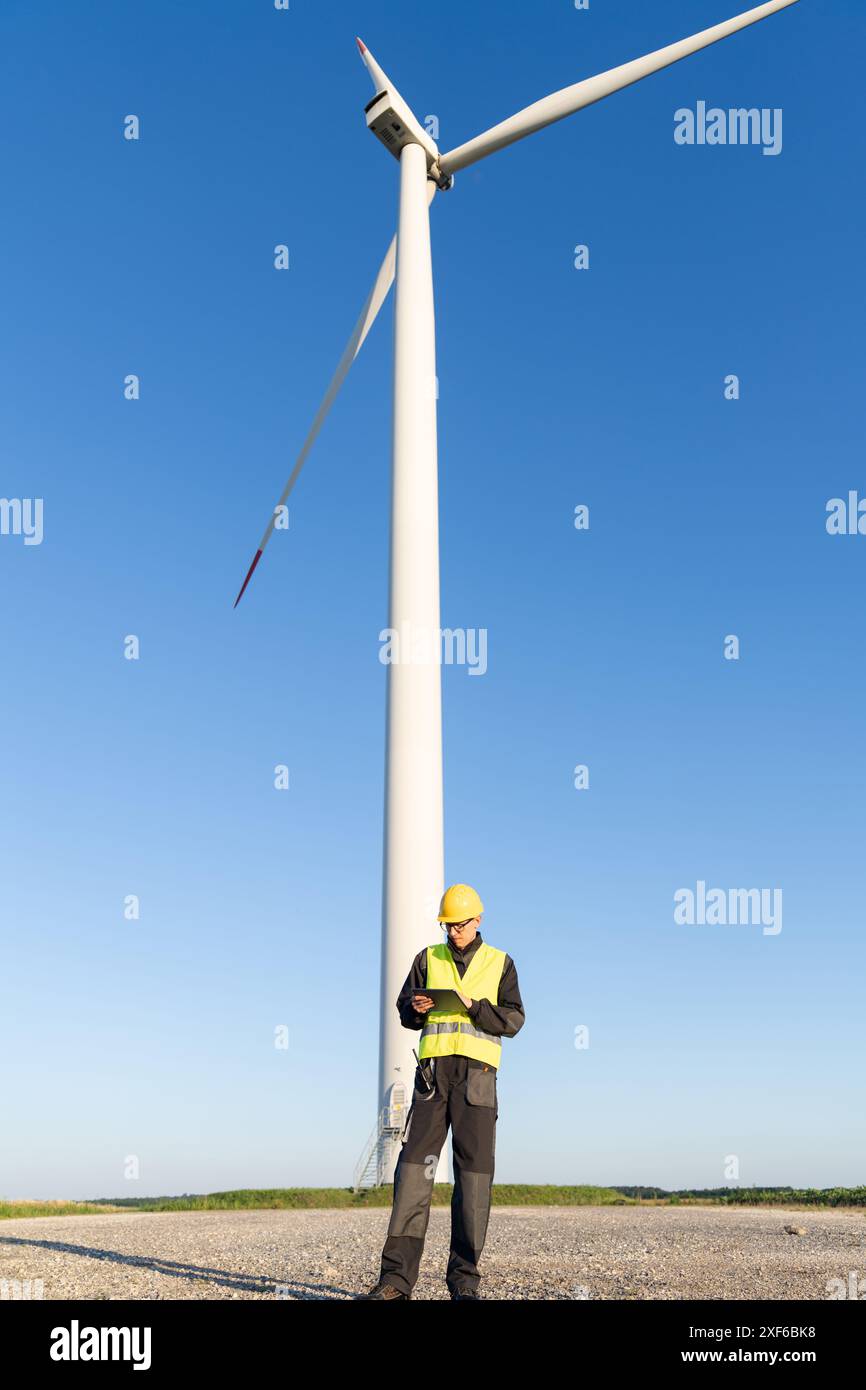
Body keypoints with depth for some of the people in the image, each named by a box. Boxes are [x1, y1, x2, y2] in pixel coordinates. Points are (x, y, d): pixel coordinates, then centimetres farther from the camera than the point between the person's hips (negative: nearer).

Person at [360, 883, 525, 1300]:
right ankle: (397, 1275, -4)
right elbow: (404, 1009, 14)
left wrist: (474, 1007, -14)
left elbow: (513, 1020, 1)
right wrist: (416, 1008, -8)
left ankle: (464, 1280, 5)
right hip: (433, 1067, 1)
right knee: (414, 1164, -6)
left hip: (477, 1071, -1)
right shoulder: (428, 958, 14)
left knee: (473, 1170, -3)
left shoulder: (500, 963, 9)